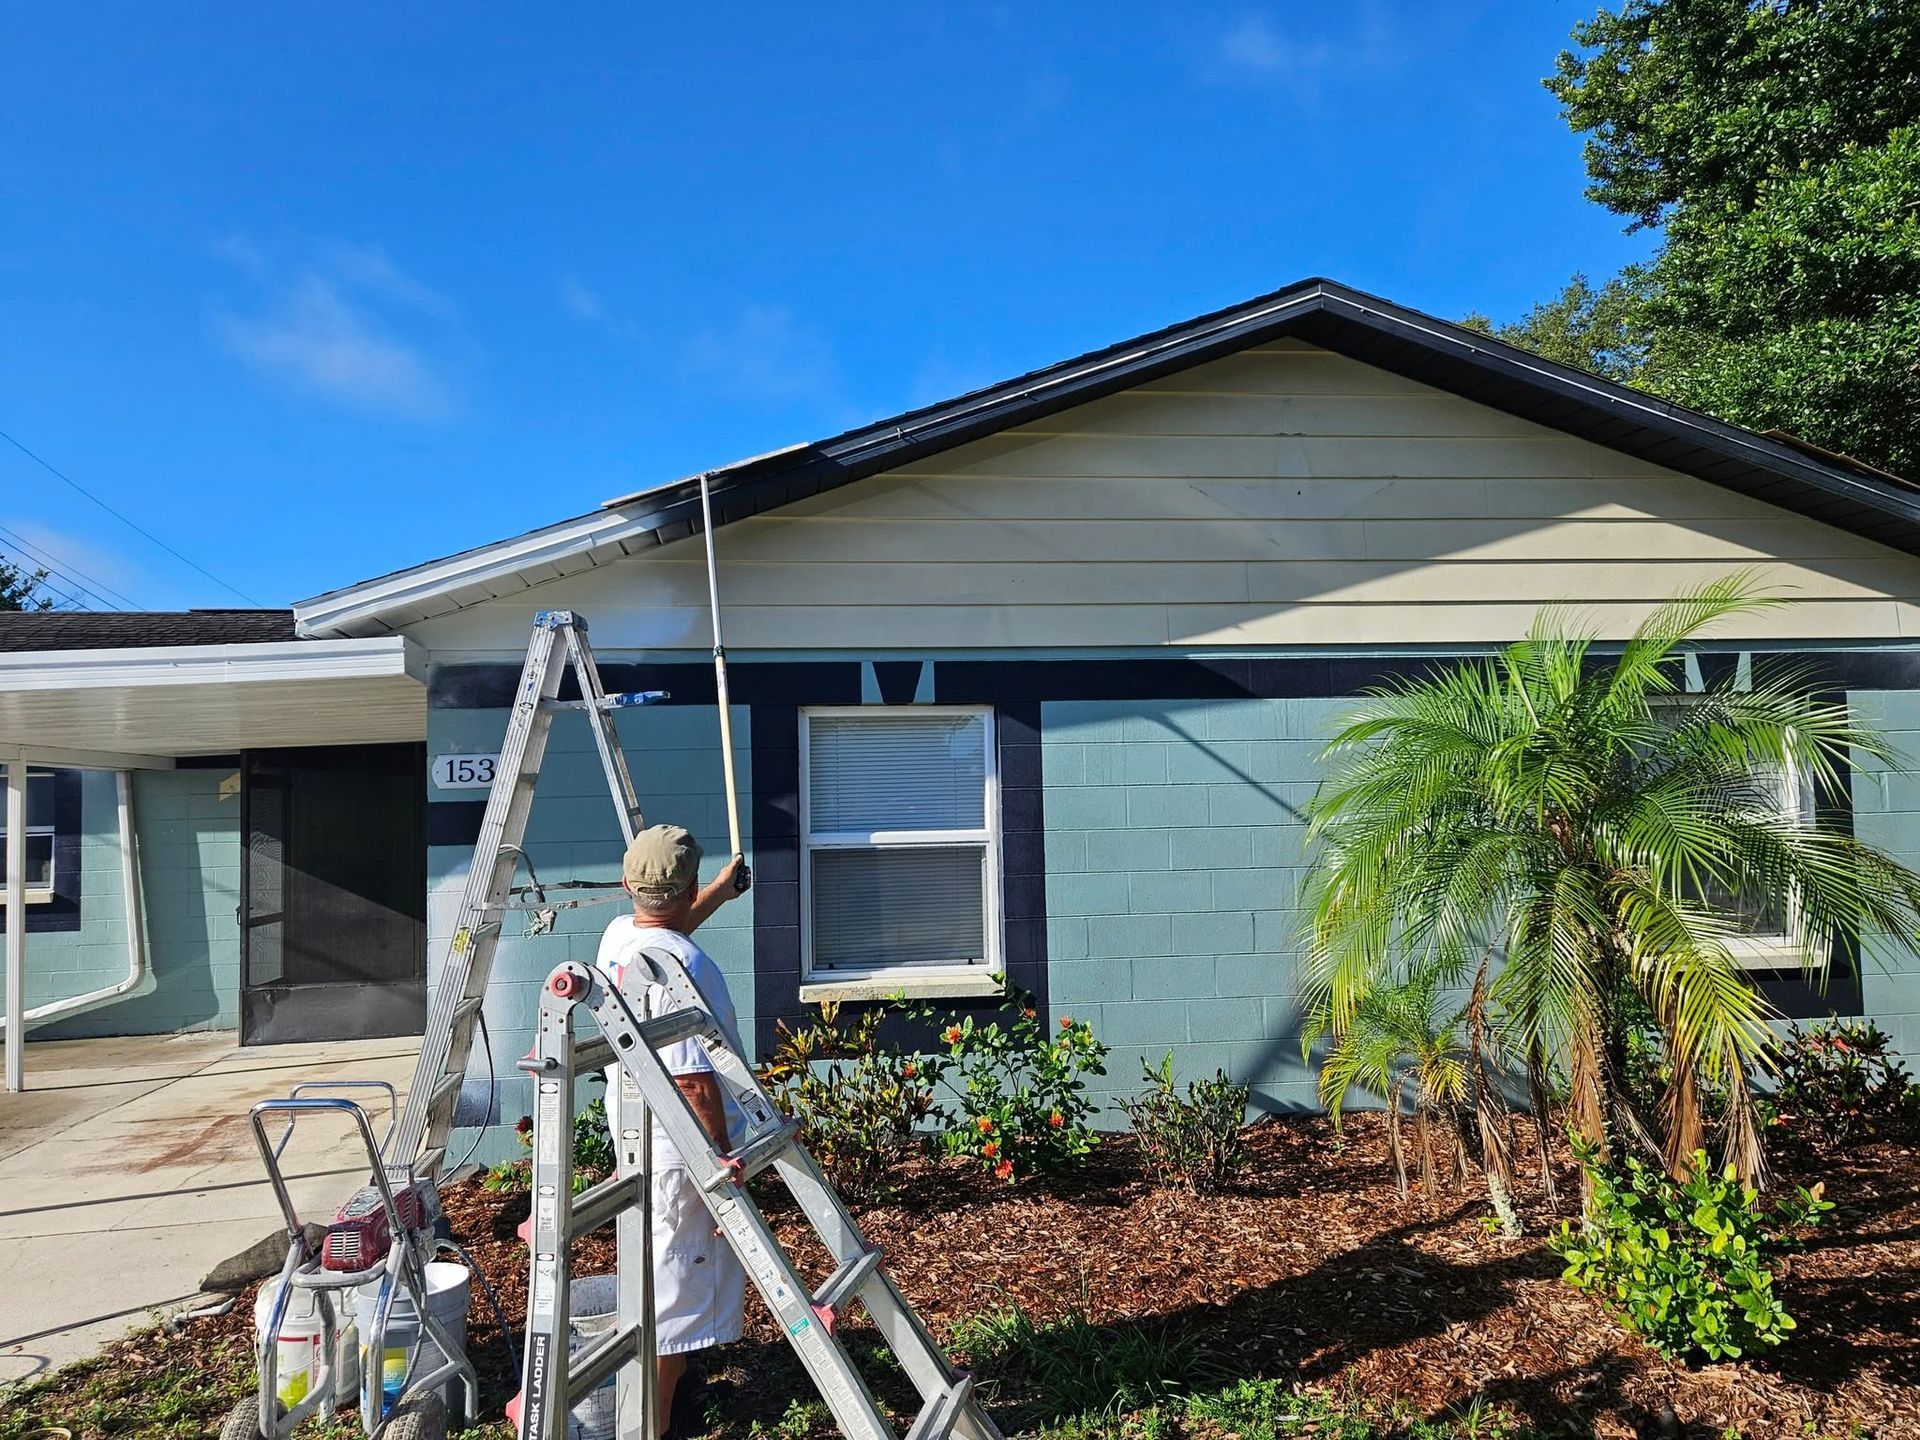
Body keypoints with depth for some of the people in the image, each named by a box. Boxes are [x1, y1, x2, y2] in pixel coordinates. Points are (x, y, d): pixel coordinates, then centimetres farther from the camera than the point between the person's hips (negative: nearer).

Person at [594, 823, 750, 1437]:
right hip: (680, 1148, -9)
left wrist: (723, 890, 37)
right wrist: (721, 1156, -19)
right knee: (678, 1276, 6)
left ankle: (663, 1367, 46)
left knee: (656, 1265, 27)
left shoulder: (618, 936, 0)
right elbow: (694, 1081, -29)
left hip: (634, 1133, 9)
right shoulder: (681, 966, -28)